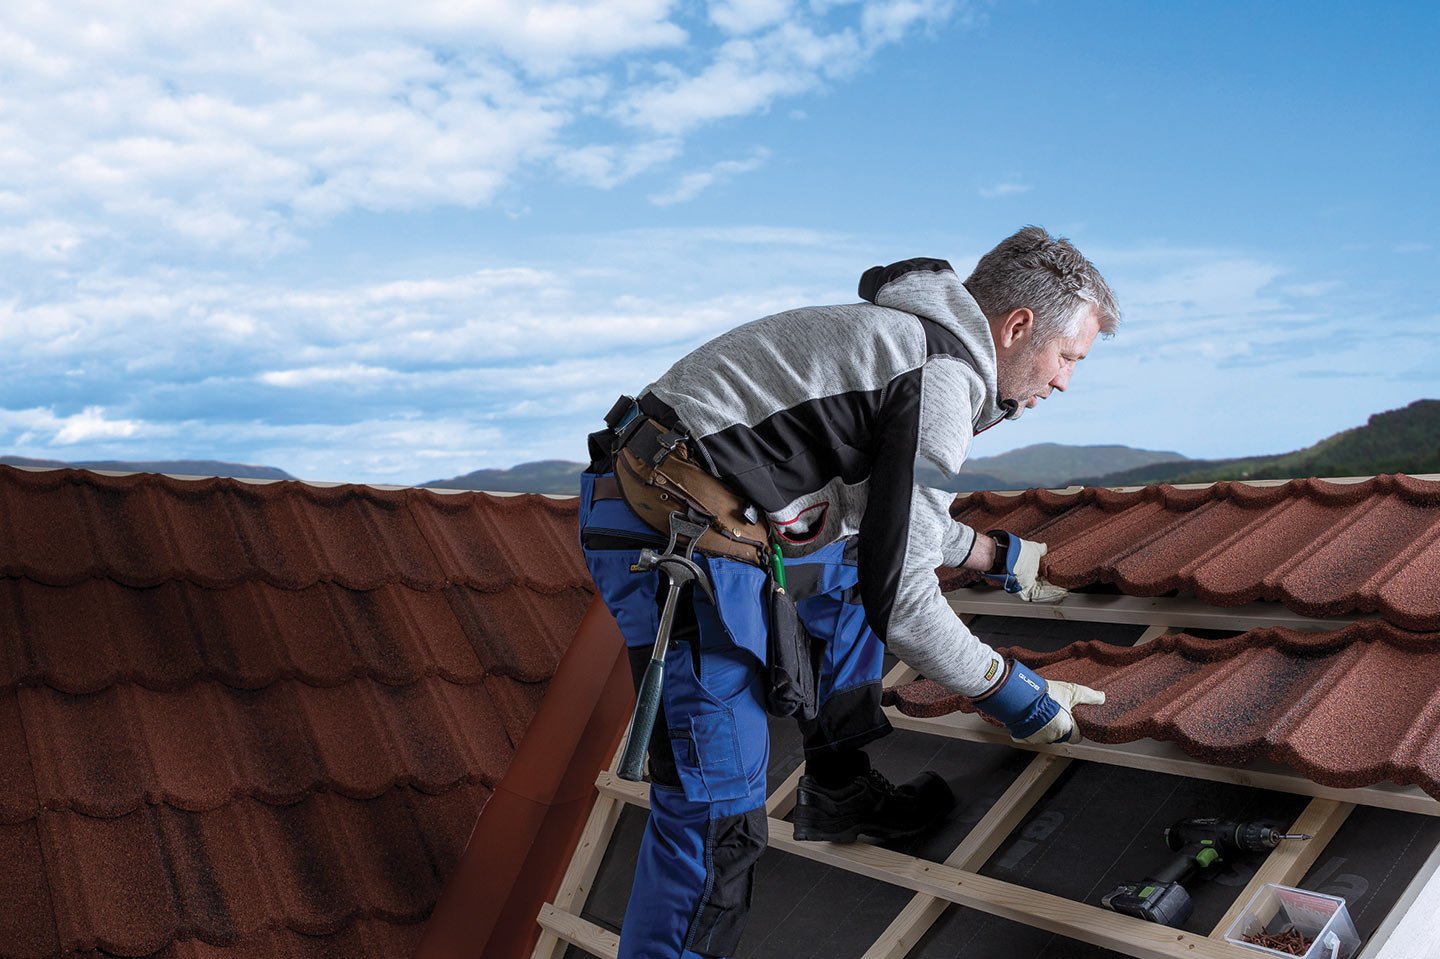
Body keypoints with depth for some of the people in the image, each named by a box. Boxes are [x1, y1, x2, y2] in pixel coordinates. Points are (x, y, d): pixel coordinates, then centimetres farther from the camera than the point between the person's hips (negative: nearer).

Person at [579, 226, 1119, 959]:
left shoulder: (912, 333, 16)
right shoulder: (942, 380, -14)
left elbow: (892, 503, 31)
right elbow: (901, 600, -15)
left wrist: (995, 554, 36)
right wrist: (1016, 697, -2)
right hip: (673, 540, -10)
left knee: (849, 577, 27)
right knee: (717, 805, -6)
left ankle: (838, 794, 34)